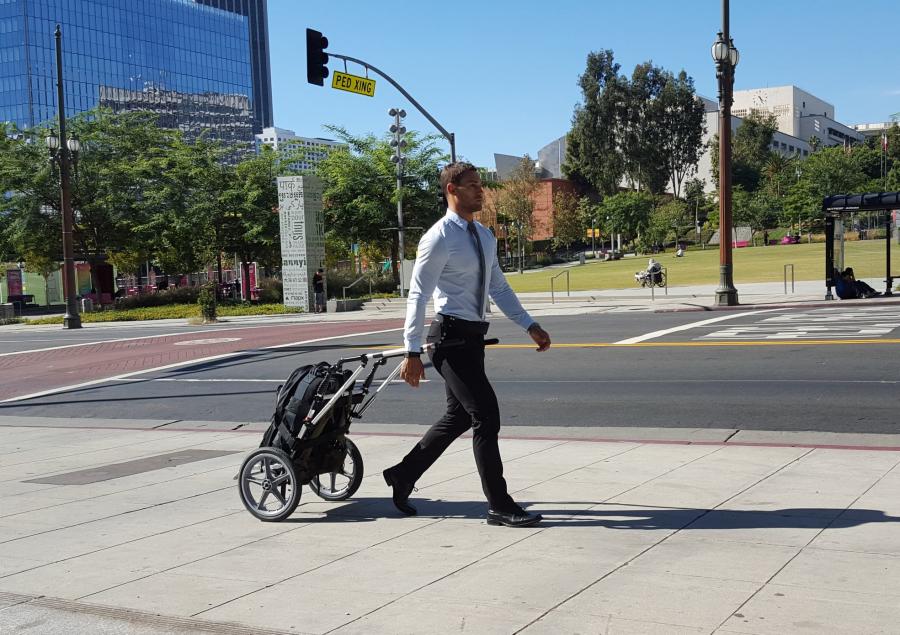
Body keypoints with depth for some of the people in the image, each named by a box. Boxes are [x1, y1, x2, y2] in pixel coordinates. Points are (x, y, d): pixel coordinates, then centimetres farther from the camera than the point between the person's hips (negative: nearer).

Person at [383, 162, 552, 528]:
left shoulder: (484, 236, 12)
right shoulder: (439, 239, -13)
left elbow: (499, 287, 18)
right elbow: (418, 296, -15)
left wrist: (530, 326, 13)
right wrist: (413, 352, -18)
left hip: (472, 337, 9)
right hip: (451, 336, -9)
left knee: (459, 417, 16)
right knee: (486, 417, -8)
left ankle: (403, 475, 31)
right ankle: (500, 507, 0)